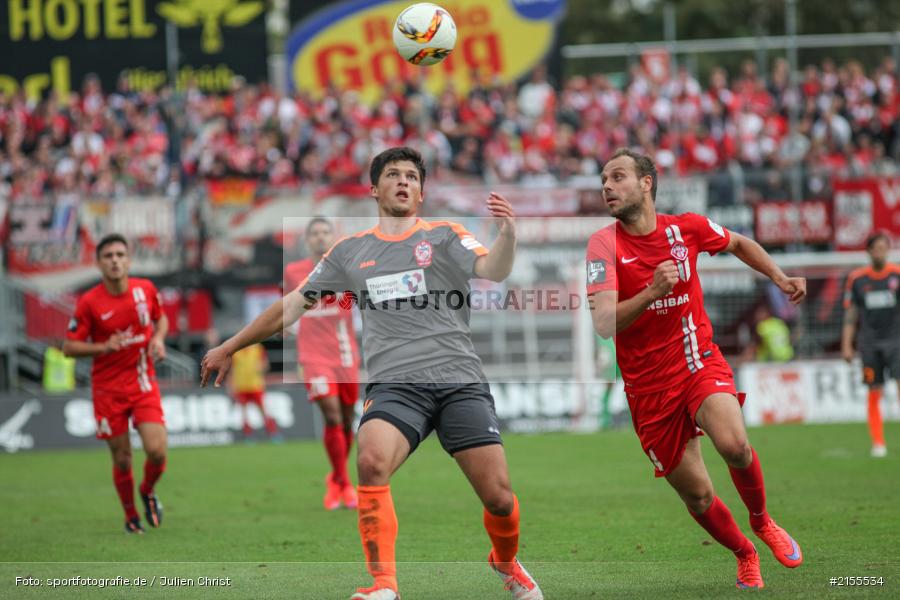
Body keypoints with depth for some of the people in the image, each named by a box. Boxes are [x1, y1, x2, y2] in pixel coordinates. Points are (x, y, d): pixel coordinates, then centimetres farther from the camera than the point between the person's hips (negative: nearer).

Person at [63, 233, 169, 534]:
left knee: (157, 450, -14)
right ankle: (131, 516, 27)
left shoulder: (146, 289, -2)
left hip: (143, 382, 1)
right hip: (108, 388, -1)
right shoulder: (89, 302, -11)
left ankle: (148, 491, 20)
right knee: (122, 459, 3)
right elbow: (69, 347, -6)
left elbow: (161, 318, 19)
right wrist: (104, 347, -22)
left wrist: (158, 339, -3)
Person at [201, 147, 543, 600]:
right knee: (371, 461, -30)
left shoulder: (444, 237, 9)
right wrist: (229, 348, 24)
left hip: (460, 381, -1)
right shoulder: (350, 252, 15)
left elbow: (493, 271, -9)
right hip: (394, 385, 1)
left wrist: (508, 233, -30)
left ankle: (506, 562, 27)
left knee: (499, 497, -8)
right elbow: (294, 303, 22)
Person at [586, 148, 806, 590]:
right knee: (697, 496, 3)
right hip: (649, 385, 0)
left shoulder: (687, 228, -3)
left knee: (733, 445, -28)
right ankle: (745, 555, 32)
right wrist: (652, 292, -37)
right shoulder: (604, 244, -11)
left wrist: (780, 278, 8)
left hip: (700, 363, 0)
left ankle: (762, 522, 2)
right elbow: (603, 322, -24)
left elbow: (740, 243, 20)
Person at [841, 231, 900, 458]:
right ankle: (877, 442, 7)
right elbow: (850, 314, 9)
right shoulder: (857, 279, 5)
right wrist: (846, 345, 5)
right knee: (874, 394, 0)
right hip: (870, 343, 1)